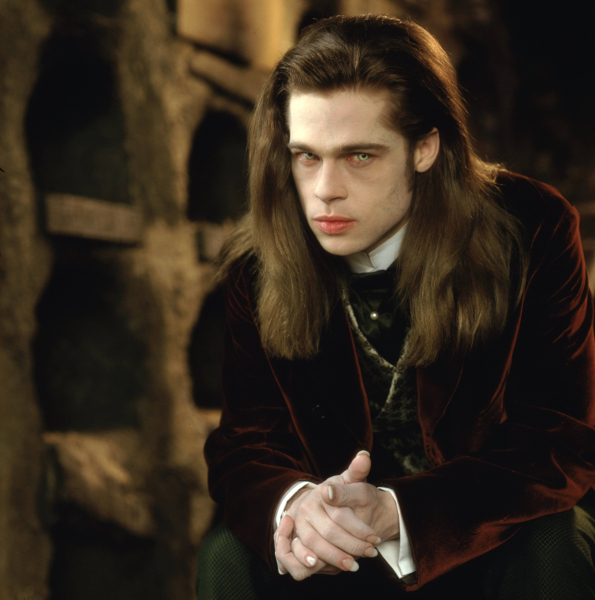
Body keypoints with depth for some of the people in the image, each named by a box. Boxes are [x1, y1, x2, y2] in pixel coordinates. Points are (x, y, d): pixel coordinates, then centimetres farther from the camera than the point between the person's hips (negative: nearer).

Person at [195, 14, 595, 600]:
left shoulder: (531, 233, -15)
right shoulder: (259, 264, -7)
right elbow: (244, 441, -5)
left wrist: (394, 510, -34)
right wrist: (292, 503, -33)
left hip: (490, 540, -1)